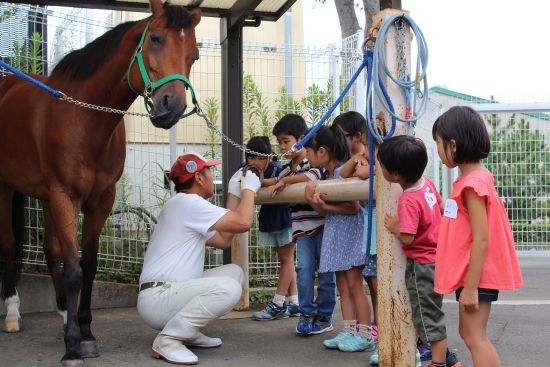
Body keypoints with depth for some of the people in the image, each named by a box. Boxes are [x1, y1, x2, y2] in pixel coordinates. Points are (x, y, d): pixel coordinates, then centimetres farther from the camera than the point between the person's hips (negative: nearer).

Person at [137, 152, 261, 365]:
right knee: (228, 288, -28)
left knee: (234, 272, 12)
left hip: (172, 292, 11)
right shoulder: (186, 202, -13)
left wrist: (240, 193, 23)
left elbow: (223, 240, 23)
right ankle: (167, 340, -16)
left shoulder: (188, 207, 20)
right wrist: (249, 188, 0)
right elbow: (243, 223, -18)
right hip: (157, 298, -11)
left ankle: (188, 332, 9)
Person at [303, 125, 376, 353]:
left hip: (350, 232, -9)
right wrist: (313, 200, -13)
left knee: (354, 284, -5)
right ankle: (349, 332, 14)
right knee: (342, 285, 9)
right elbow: (323, 210, 5)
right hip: (335, 233, 9)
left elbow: (354, 206, -18)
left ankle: (366, 336, 1)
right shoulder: (327, 174, 11)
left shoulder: (344, 171, -15)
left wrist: (325, 206, -22)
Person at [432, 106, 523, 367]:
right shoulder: (471, 179, 8)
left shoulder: (473, 184, -21)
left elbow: (481, 240, -23)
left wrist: (471, 287, -22)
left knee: (476, 337, -6)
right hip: (468, 273, 10)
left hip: (476, 275, -10)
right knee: (468, 333, 18)